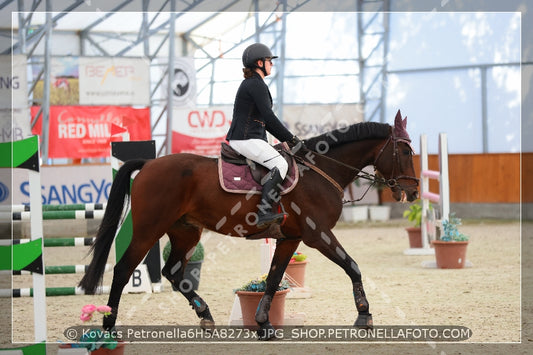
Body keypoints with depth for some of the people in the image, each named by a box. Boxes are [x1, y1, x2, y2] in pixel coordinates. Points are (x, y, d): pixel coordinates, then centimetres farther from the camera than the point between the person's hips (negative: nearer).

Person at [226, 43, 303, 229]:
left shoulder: (251, 84, 21)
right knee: (280, 164, -22)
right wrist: (291, 139, -11)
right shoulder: (257, 84, -11)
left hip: (246, 138, 11)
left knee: (279, 163, 18)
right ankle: (264, 213, -30)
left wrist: (286, 139, 19)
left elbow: (266, 121, 25)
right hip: (246, 139, -11)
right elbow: (269, 117, -17)